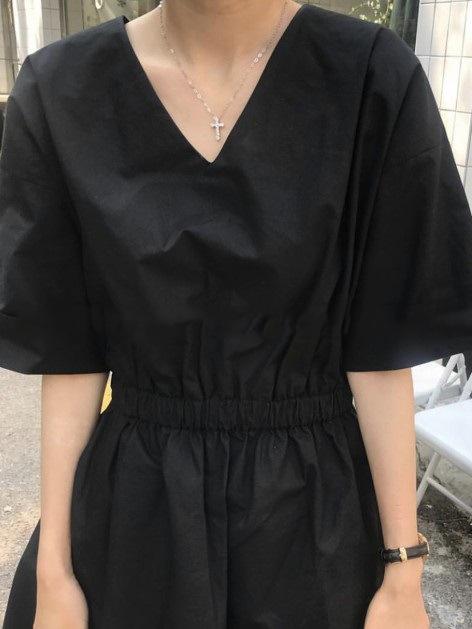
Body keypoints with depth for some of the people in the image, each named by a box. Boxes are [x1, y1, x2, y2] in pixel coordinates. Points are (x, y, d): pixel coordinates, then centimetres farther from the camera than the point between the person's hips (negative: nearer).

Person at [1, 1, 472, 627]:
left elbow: (381, 347, -9)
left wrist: (403, 571, -4)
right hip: (135, 504, 1)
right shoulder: (60, 89, -9)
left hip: (313, 502, 0)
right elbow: (71, 350, -6)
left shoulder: (374, 78, -12)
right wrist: (54, 570, -1)